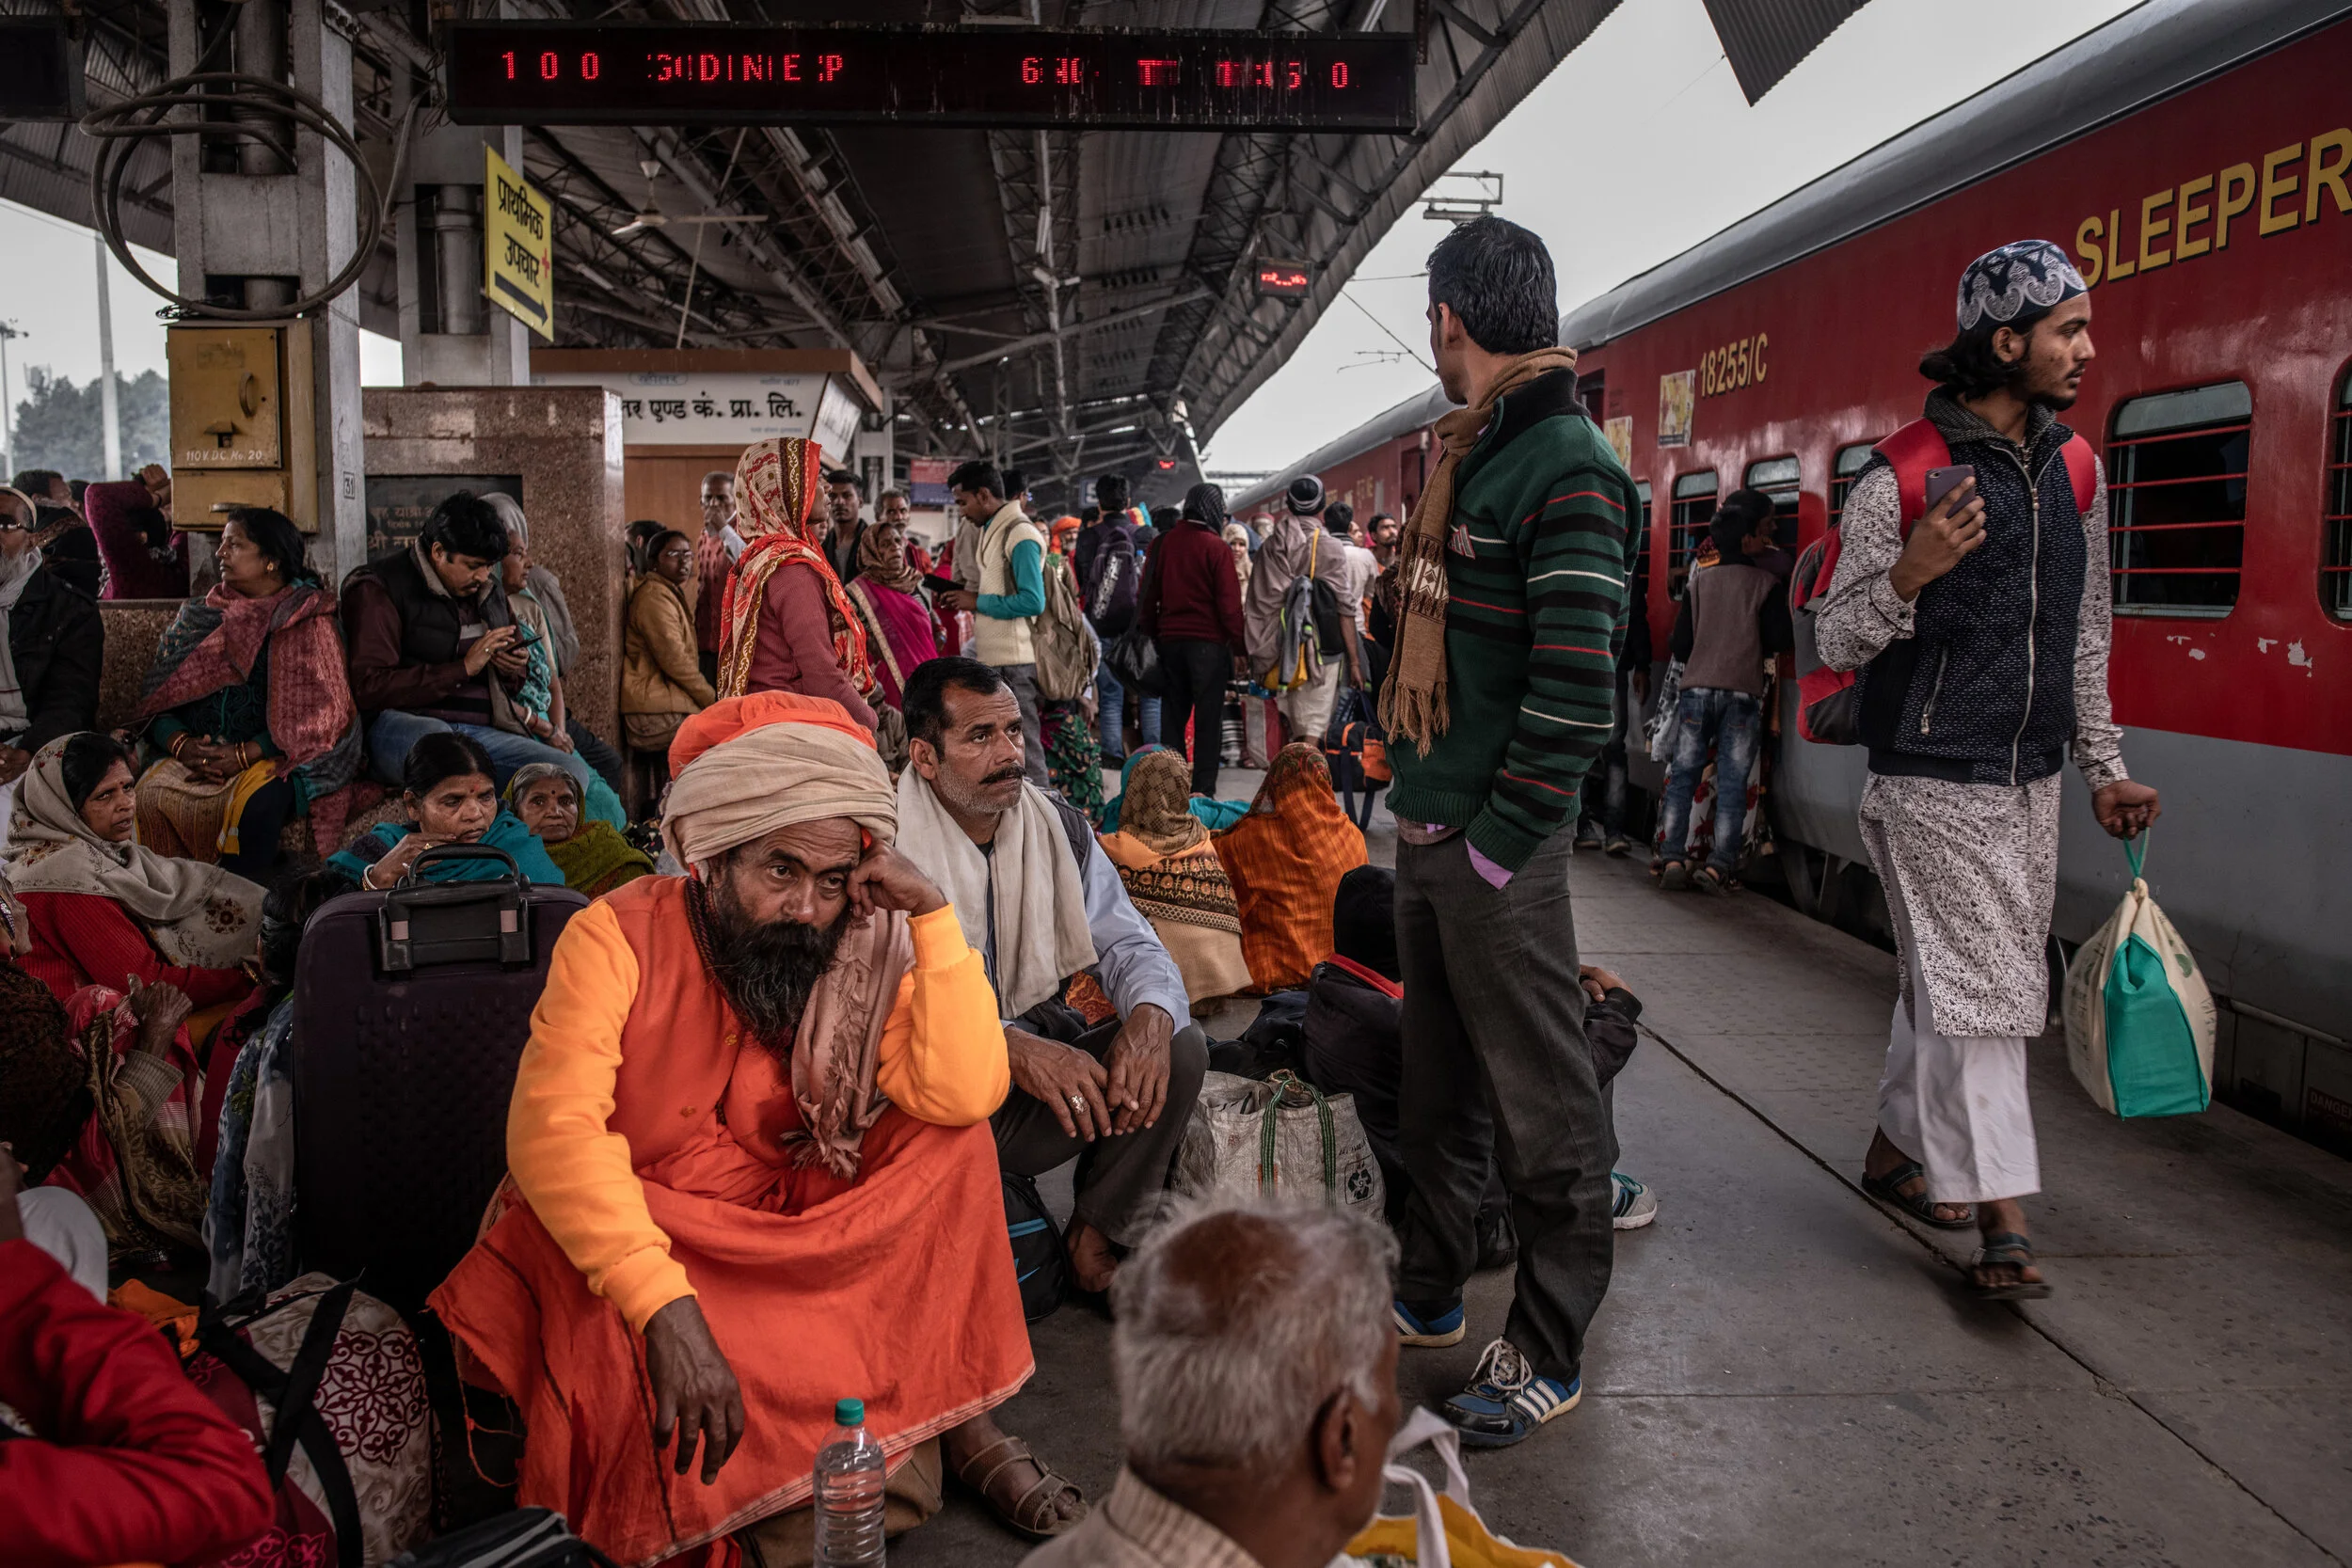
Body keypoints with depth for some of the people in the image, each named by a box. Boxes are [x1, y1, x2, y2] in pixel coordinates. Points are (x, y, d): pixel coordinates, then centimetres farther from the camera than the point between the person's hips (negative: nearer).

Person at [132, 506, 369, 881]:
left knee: (257, 797, -36)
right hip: (194, 756, 4)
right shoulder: (196, 618, 18)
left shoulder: (308, 622, 4)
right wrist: (181, 745, -10)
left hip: (273, 757, -4)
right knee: (150, 791, -27)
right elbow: (156, 702, 12)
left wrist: (245, 754, -16)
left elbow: (319, 713, -6)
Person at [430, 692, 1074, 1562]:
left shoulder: (861, 958, -8)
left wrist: (933, 913, -24)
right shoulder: (619, 937, -18)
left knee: (949, 1141, -16)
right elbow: (552, 1129, -30)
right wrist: (666, 1309, -42)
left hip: (790, 1231, 4)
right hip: (624, 1229, -3)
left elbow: (964, 1096, -21)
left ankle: (961, 1413, -8)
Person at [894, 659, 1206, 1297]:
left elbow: (1129, 944, 3)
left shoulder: (1057, 824, 5)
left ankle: (1098, 1238, -3)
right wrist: (1013, 1047, -36)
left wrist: (1150, 1016, -22)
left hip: (1048, 1046, 5)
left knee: (1181, 1046, -17)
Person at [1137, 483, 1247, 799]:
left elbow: (1148, 595, 11)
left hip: (1169, 641, 5)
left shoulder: (1162, 544, 7)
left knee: (1173, 714, 13)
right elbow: (1229, 603, -9)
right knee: (1208, 718, 0)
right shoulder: (1217, 548, -8)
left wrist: (1151, 636, 18)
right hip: (1209, 642, -5)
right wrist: (1239, 647, -3)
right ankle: (1203, 789, -2)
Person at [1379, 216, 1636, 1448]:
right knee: (1435, 1079, 20)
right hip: (1427, 826, 9)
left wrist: (1497, 840, -18)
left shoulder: (1564, 466, -15)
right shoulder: (1466, 455, 14)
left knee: (1540, 1103, 4)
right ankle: (1428, 1286, 36)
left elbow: (1575, 687, -21)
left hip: (1499, 844, -9)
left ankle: (1548, 1355, 17)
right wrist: (1414, 793, 15)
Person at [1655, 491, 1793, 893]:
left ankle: (1672, 860, -3)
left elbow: (1680, 644, 5)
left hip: (1696, 690, 2)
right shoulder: (1766, 584, 0)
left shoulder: (1699, 581, 7)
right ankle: (1718, 866, -4)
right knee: (1732, 783, 1)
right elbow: (1781, 640, -4)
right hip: (1744, 694, -2)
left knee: (1682, 775, 5)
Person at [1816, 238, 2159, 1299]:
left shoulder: (2074, 471, 10)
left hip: (2031, 782, 7)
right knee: (1978, 993, -6)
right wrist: (1907, 575, -28)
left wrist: (2103, 766, 17)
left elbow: (2085, 636, 18)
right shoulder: (1901, 477, -10)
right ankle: (2002, 1219, 0)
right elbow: (1835, 641, -9)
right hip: (1934, 782, -6)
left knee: (1945, 984, 14)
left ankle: (1899, 1145, 31)